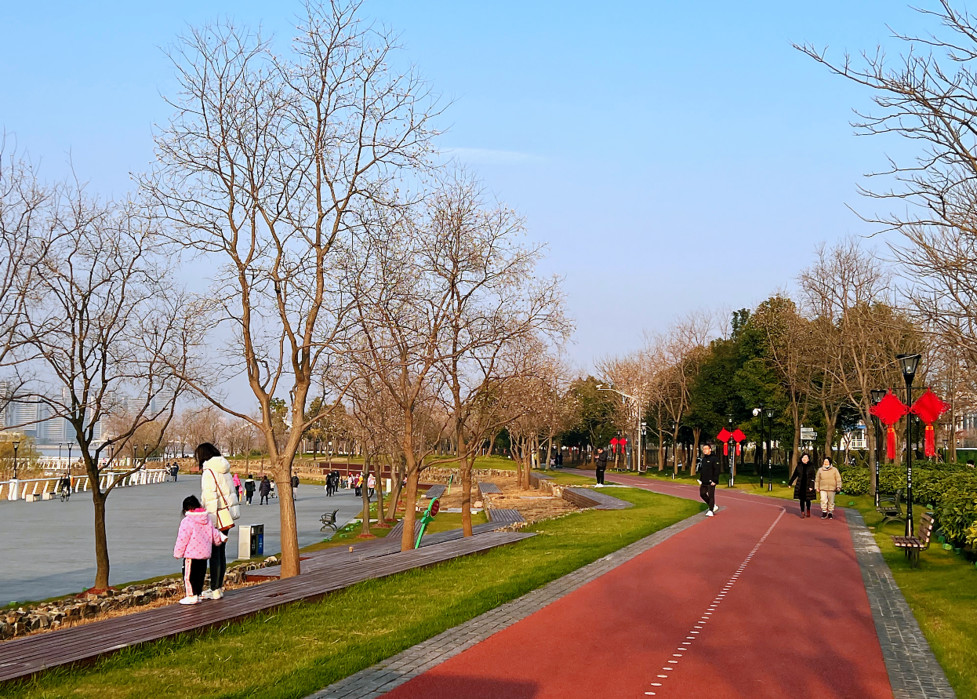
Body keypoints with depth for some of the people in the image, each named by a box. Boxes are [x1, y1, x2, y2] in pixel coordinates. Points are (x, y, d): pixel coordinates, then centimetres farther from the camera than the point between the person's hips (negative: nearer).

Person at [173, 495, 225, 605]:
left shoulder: (187, 521, -13)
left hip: (191, 554, -7)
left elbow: (182, 539, -12)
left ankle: (191, 596, 0)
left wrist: (177, 553, -3)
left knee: (189, 575, 0)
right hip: (205, 553, 7)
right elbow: (214, 534, 19)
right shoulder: (207, 519, 8)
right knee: (200, 574, 15)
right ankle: (199, 594, 21)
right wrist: (221, 538, 40)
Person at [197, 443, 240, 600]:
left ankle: (215, 590, 0)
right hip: (228, 516, 9)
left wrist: (211, 522, -20)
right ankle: (219, 586, 23)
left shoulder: (209, 472, -15)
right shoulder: (224, 469, 12)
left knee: (214, 554, -3)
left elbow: (210, 498, -20)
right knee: (221, 552, 15)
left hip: (217, 517, -9)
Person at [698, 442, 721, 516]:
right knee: (702, 494, 10)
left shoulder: (714, 458, -11)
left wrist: (714, 481, -19)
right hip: (704, 482, 8)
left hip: (711, 482, -8)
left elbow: (716, 470, -14)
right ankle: (714, 506, 24)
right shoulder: (703, 459, 14)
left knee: (711, 496, -4)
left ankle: (711, 511, 3)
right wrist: (700, 480, 15)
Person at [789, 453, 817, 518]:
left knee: (808, 499, 7)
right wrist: (789, 483, 13)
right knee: (802, 499, 3)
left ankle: (808, 512, 25)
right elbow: (794, 475, 12)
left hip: (808, 486, -2)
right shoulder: (799, 466, 4)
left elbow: (813, 477, -4)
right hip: (800, 485, 2)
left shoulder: (811, 466, -2)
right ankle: (802, 512, 10)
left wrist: (811, 486, -12)